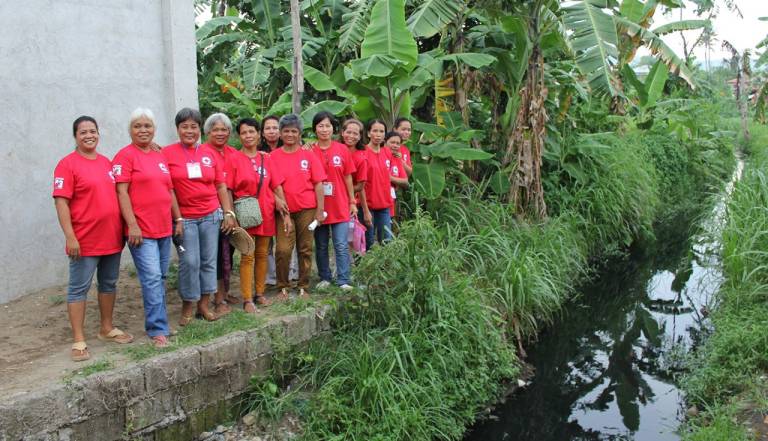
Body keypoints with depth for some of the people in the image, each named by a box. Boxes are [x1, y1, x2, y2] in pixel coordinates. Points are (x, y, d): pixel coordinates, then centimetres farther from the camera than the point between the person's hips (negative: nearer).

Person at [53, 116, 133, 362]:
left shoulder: (107, 162, 11)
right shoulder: (68, 164, -8)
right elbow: (61, 202, -13)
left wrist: (123, 228, 15)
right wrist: (70, 237, -20)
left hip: (112, 238, 7)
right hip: (85, 240, -6)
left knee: (109, 284, 16)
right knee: (79, 288, 1)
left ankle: (107, 328, 30)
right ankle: (79, 341, 6)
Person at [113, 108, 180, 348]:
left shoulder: (160, 157, 15)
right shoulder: (125, 155, -5)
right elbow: (121, 192, -11)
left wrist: (179, 219, 17)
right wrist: (132, 225, -16)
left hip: (164, 228, 7)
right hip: (141, 230, -7)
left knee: (160, 278, 12)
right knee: (152, 278, -10)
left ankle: (157, 321, 23)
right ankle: (158, 330, -5)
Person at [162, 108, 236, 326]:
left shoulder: (210, 153, 7)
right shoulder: (168, 153, -3)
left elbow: (221, 186, 11)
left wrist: (228, 212, 6)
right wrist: (176, 218, -9)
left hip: (211, 215, 3)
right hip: (185, 218, -3)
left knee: (209, 260, 7)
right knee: (189, 262, -3)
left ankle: (204, 305, 19)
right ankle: (188, 306, 13)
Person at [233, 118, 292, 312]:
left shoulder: (266, 158, 7)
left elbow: (277, 187, 7)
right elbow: (229, 189, -3)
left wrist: (286, 214, 3)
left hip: (266, 214, 4)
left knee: (262, 254, 11)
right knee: (247, 256, -2)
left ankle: (260, 293, 22)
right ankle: (247, 299, 2)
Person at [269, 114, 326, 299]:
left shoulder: (309, 156, 3)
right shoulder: (273, 156, 2)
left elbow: (318, 184, 3)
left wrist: (320, 210, -2)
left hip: (307, 209, 1)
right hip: (284, 210, -1)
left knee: (305, 249, 7)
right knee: (283, 250, -8)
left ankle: (303, 287, 19)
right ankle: (282, 287, 9)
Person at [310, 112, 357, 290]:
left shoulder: (342, 150, 1)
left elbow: (348, 177, 6)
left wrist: (352, 202, 6)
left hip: (340, 206, 0)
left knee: (341, 246, -1)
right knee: (321, 246, 12)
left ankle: (344, 281, 5)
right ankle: (324, 278, 24)